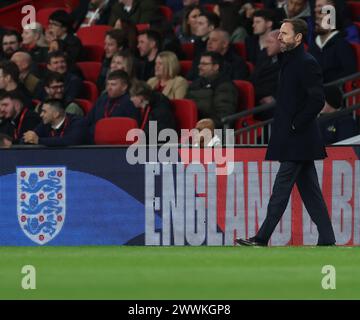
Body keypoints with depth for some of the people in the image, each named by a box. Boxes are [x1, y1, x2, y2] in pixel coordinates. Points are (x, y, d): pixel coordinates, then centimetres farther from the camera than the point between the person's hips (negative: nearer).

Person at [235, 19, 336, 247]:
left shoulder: (307, 63, -14)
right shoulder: (290, 62, 16)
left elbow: (317, 100, -21)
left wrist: (295, 125, -17)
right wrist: (285, 124, 12)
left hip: (297, 141, -10)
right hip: (298, 142, 10)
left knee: (281, 190, -7)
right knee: (309, 190, 10)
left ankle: (262, 240, -7)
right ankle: (327, 240, 11)